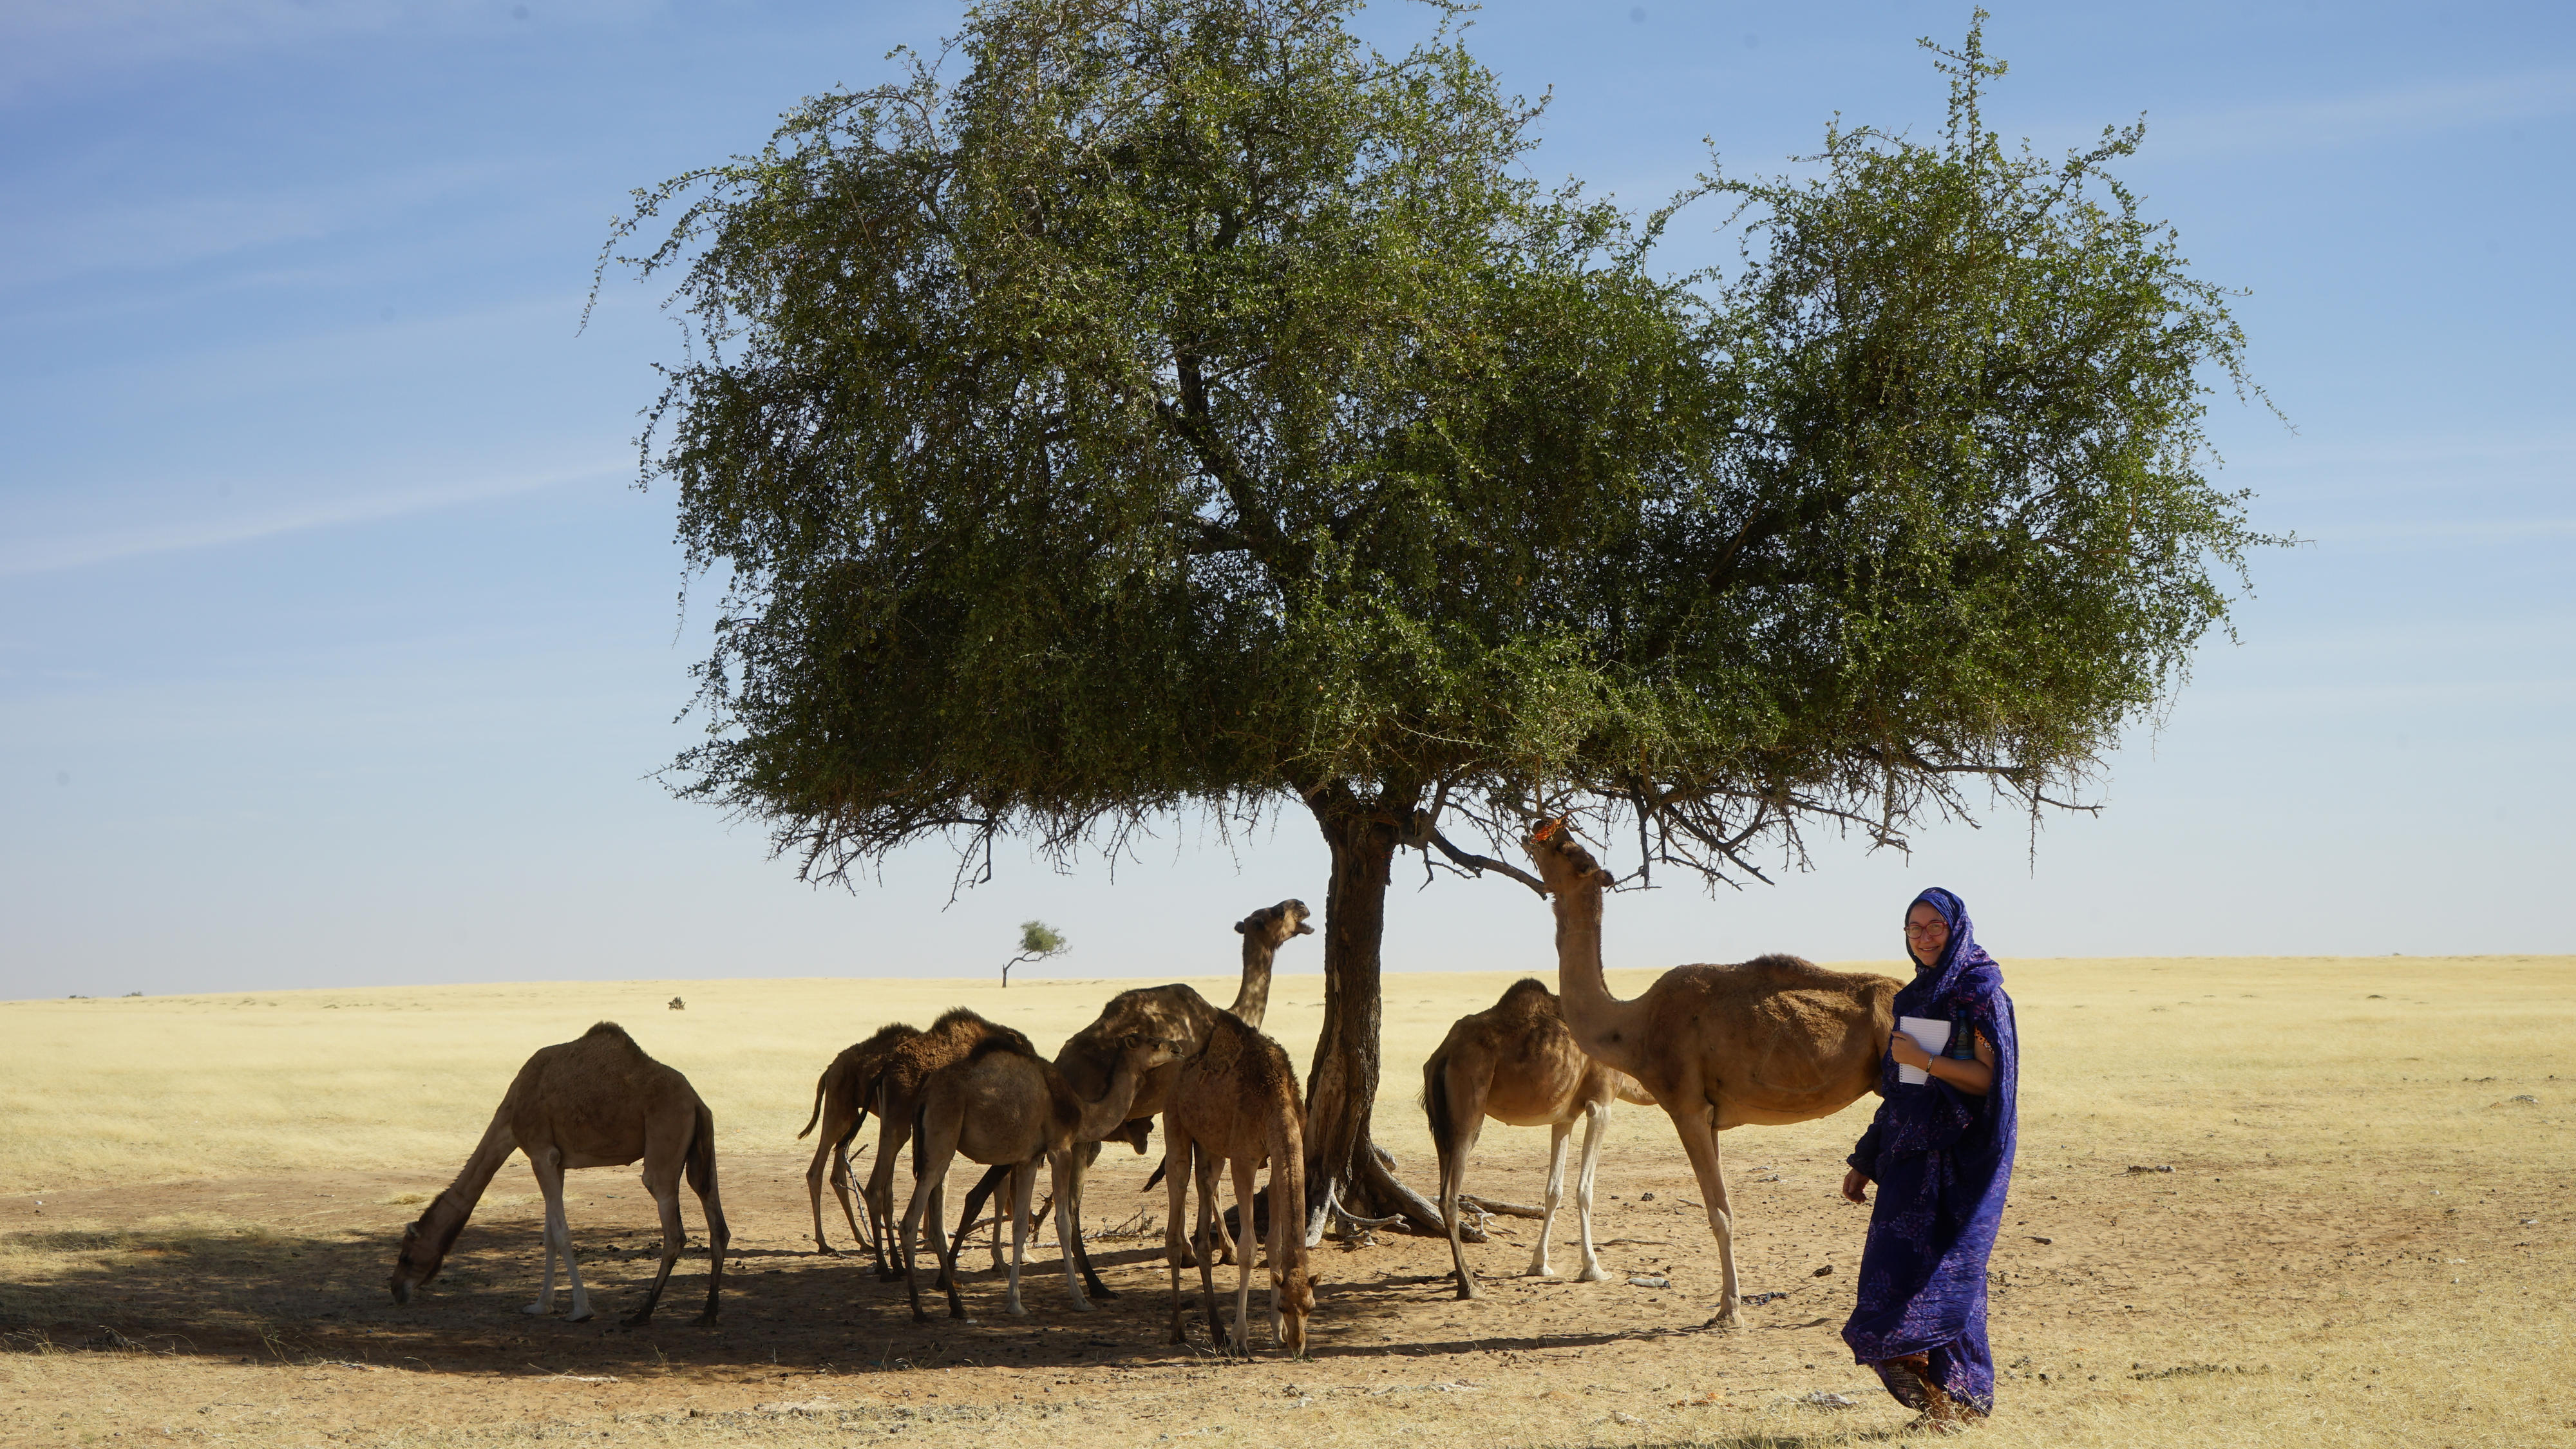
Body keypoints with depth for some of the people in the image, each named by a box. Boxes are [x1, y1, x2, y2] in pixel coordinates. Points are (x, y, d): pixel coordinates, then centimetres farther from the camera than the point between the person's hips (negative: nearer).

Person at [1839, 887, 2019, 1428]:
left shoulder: (1982, 994, -5)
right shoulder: (1911, 999, 15)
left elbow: (1990, 1076, -14)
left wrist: (1925, 1060, -16)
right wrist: (1865, 1162, 17)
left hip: (1962, 1155, -6)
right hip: (1911, 1156, 6)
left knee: (1948, 1265, -9)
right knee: (1894, 1259, -3)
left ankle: (1965, 1397, 0)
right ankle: (1932, 1390, 4)